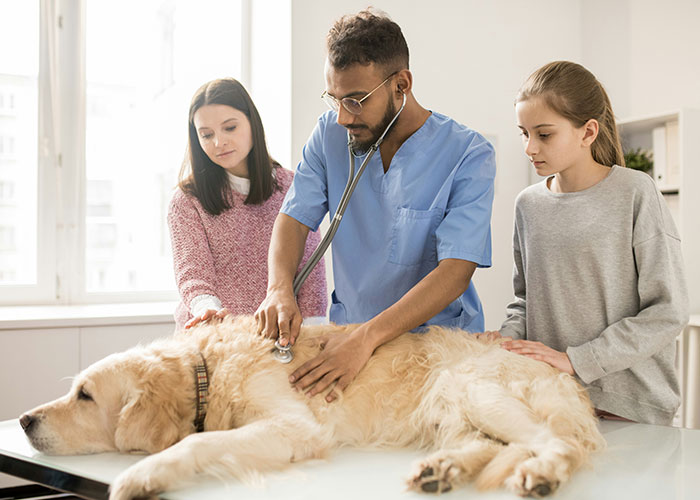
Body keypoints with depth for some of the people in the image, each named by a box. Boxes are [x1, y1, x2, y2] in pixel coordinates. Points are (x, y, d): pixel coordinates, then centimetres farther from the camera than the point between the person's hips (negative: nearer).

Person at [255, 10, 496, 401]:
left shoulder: (469, 155, -12)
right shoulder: (331, 132, 1)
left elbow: (456, 270, -20)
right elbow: (296, 216, 2)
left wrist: (367, 337, -31)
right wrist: (280, 289, -19)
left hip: (442, 339, -2)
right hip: (347, 329, 3)